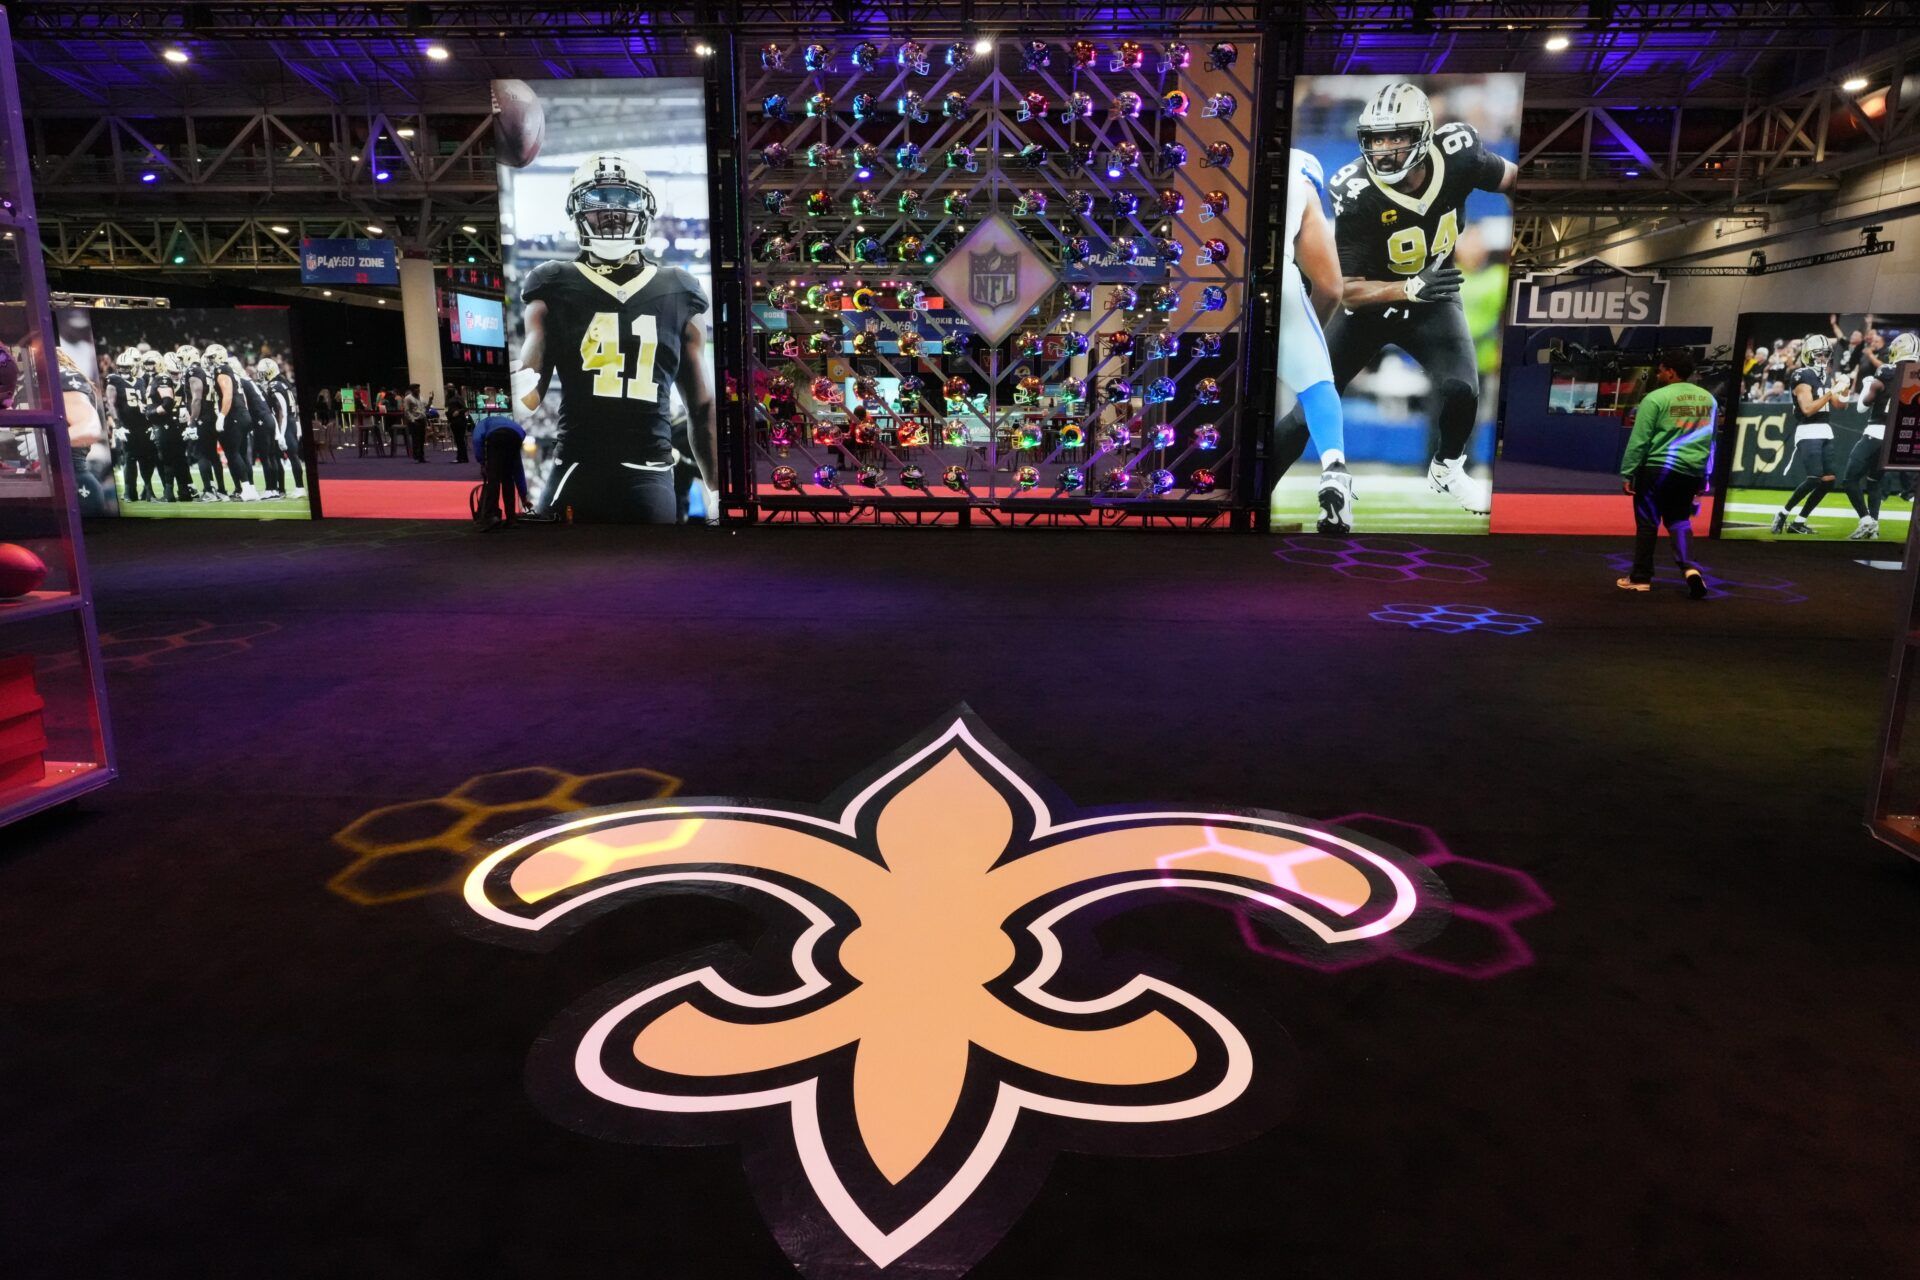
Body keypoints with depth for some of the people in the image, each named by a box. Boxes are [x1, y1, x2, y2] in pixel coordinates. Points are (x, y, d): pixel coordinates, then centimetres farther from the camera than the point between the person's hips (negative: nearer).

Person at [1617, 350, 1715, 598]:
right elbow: (1710, 441, 17)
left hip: (1657, 469, -6)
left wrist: (1627, 473, -6)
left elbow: (1638, 441, -12)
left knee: (1647, 523, 6)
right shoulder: (1708, 399, 11)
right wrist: (1704, 478, 23)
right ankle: (1690, 567, -5)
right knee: (1679, 520, 17)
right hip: (1692, 471, 6)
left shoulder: (1656, 398, -10)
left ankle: (1641, 578, 13)